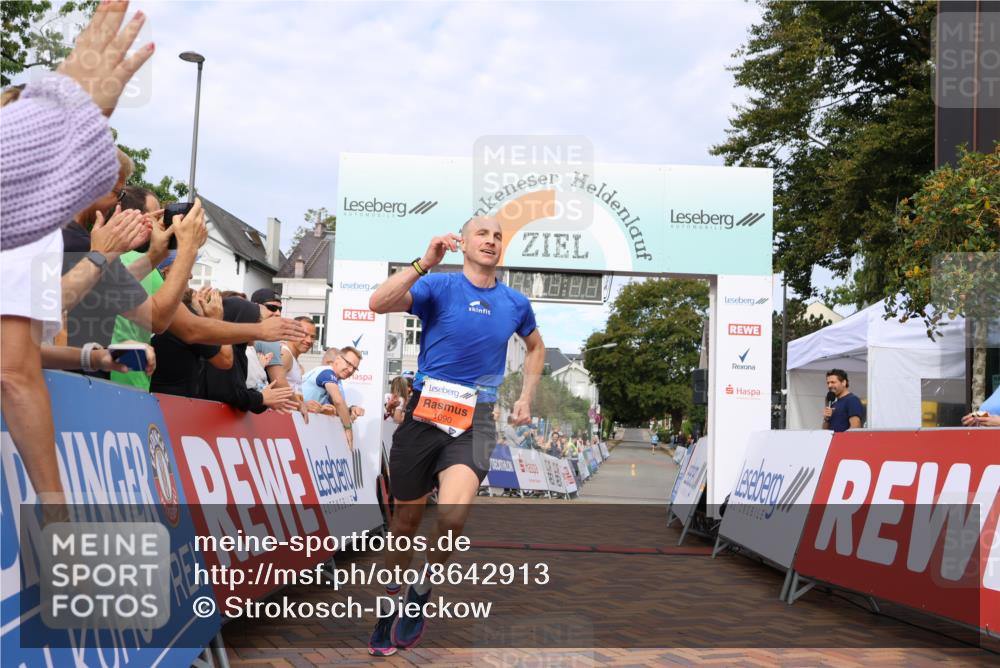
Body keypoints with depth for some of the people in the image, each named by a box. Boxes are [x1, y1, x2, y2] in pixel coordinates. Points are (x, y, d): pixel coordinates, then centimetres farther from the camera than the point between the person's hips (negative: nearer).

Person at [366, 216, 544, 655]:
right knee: (406, 519, 11)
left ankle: (423, 590, 7)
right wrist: (424, 263, -24)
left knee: (453, 515, -22)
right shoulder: (438, 286, -4)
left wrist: (526, 398, 18)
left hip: (475, 420, 1)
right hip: (424, 413, -1)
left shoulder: (515, 303, 7)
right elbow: (378, 303, -20)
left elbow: (535, 347, 27)